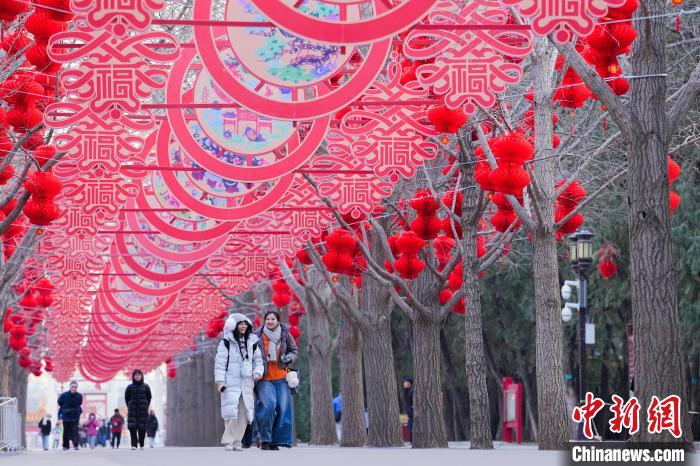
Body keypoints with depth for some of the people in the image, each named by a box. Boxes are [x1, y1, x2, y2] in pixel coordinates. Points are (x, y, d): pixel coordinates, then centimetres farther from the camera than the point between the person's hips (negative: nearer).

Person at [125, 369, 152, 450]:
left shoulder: (146, 387, 4)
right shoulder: (130, 387, 5)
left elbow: (149, 398, 10)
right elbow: (126, 397, 12)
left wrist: (145, 406, 3)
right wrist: (129, 406, 4)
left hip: (143, 410, 0)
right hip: (132, 410, 0)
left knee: (142, 428, -1)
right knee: (132, 428, -10)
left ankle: (141, 445, 10)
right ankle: (134, 444, -9)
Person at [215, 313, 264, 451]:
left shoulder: (252, 342, 14)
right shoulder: (226, 342, 0)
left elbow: (258, 359, 22)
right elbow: (220, 362, -2)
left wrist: (258, 372, 2)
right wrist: (220, 380, -10)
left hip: (247, 383, 5)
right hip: (231, 383, -5)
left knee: (244, 414, 1)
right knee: (231, 413, -15)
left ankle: (237, 442, 9)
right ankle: (228, 442, -7)